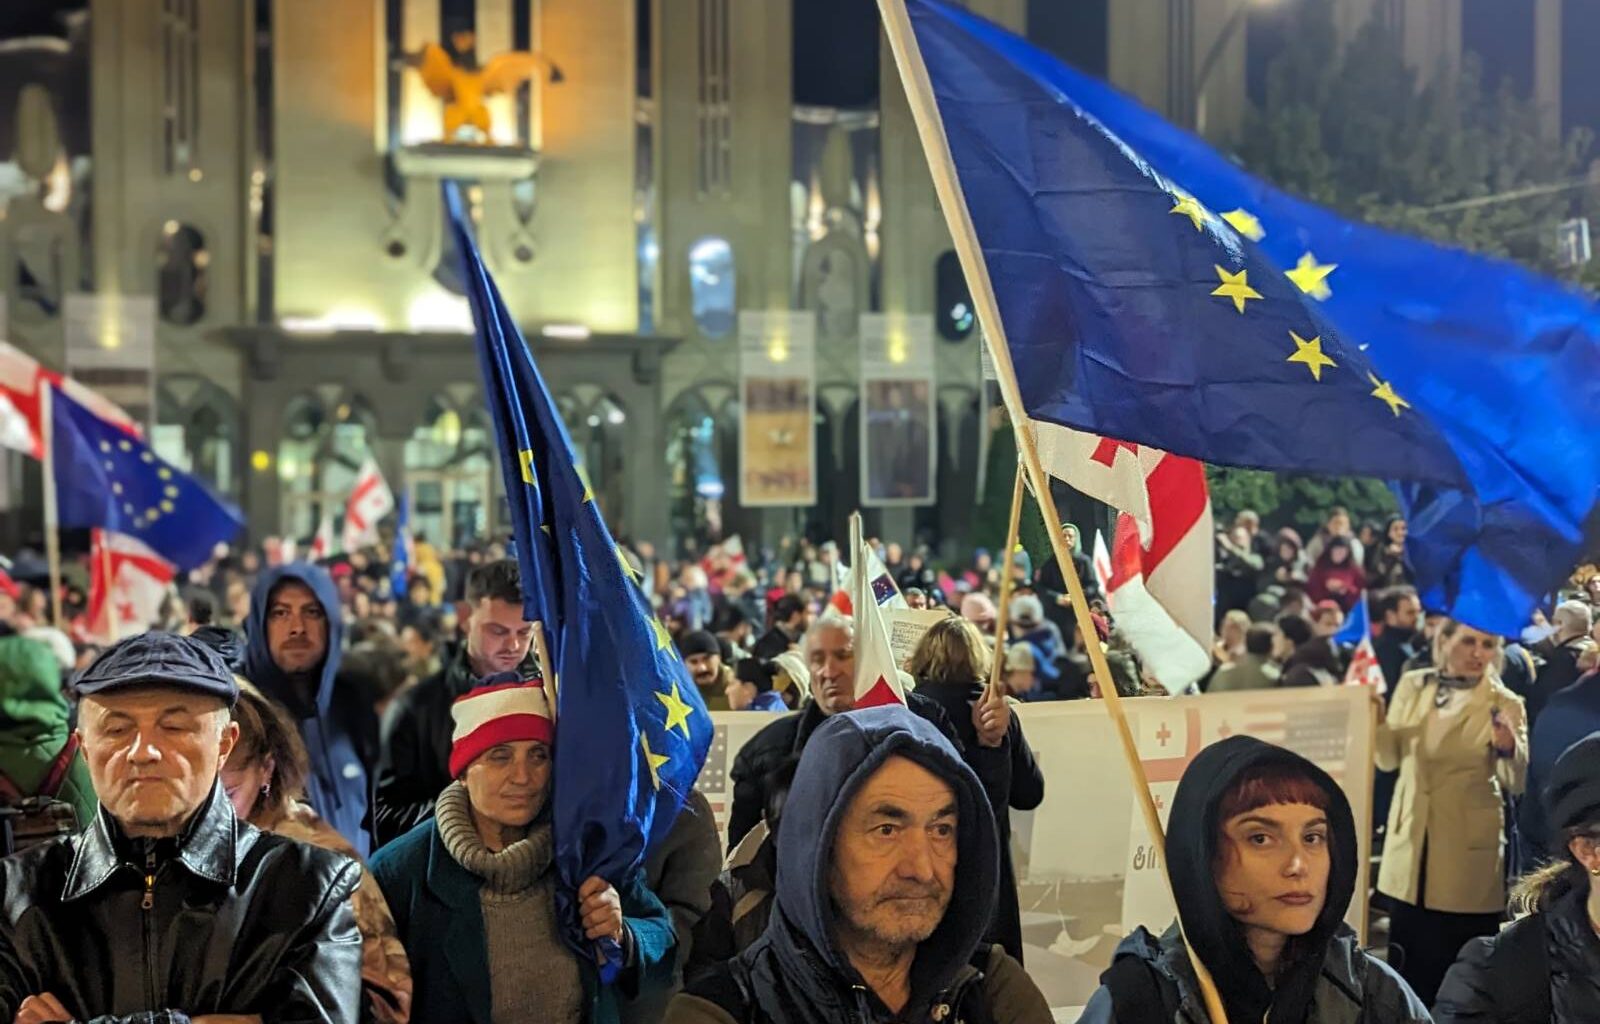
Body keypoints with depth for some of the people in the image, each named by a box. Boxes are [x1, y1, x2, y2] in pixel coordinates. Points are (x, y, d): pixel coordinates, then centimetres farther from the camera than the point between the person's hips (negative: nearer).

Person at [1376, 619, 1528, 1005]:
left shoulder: (1505, 704, -6)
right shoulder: (1412, 685, 4)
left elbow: (1517, 784, -11)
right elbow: (1389, 759, 6)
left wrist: (1507, 748, -32)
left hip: (1468, 853, -3)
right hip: (1411, 843, 3)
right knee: (1409, 965, 12)